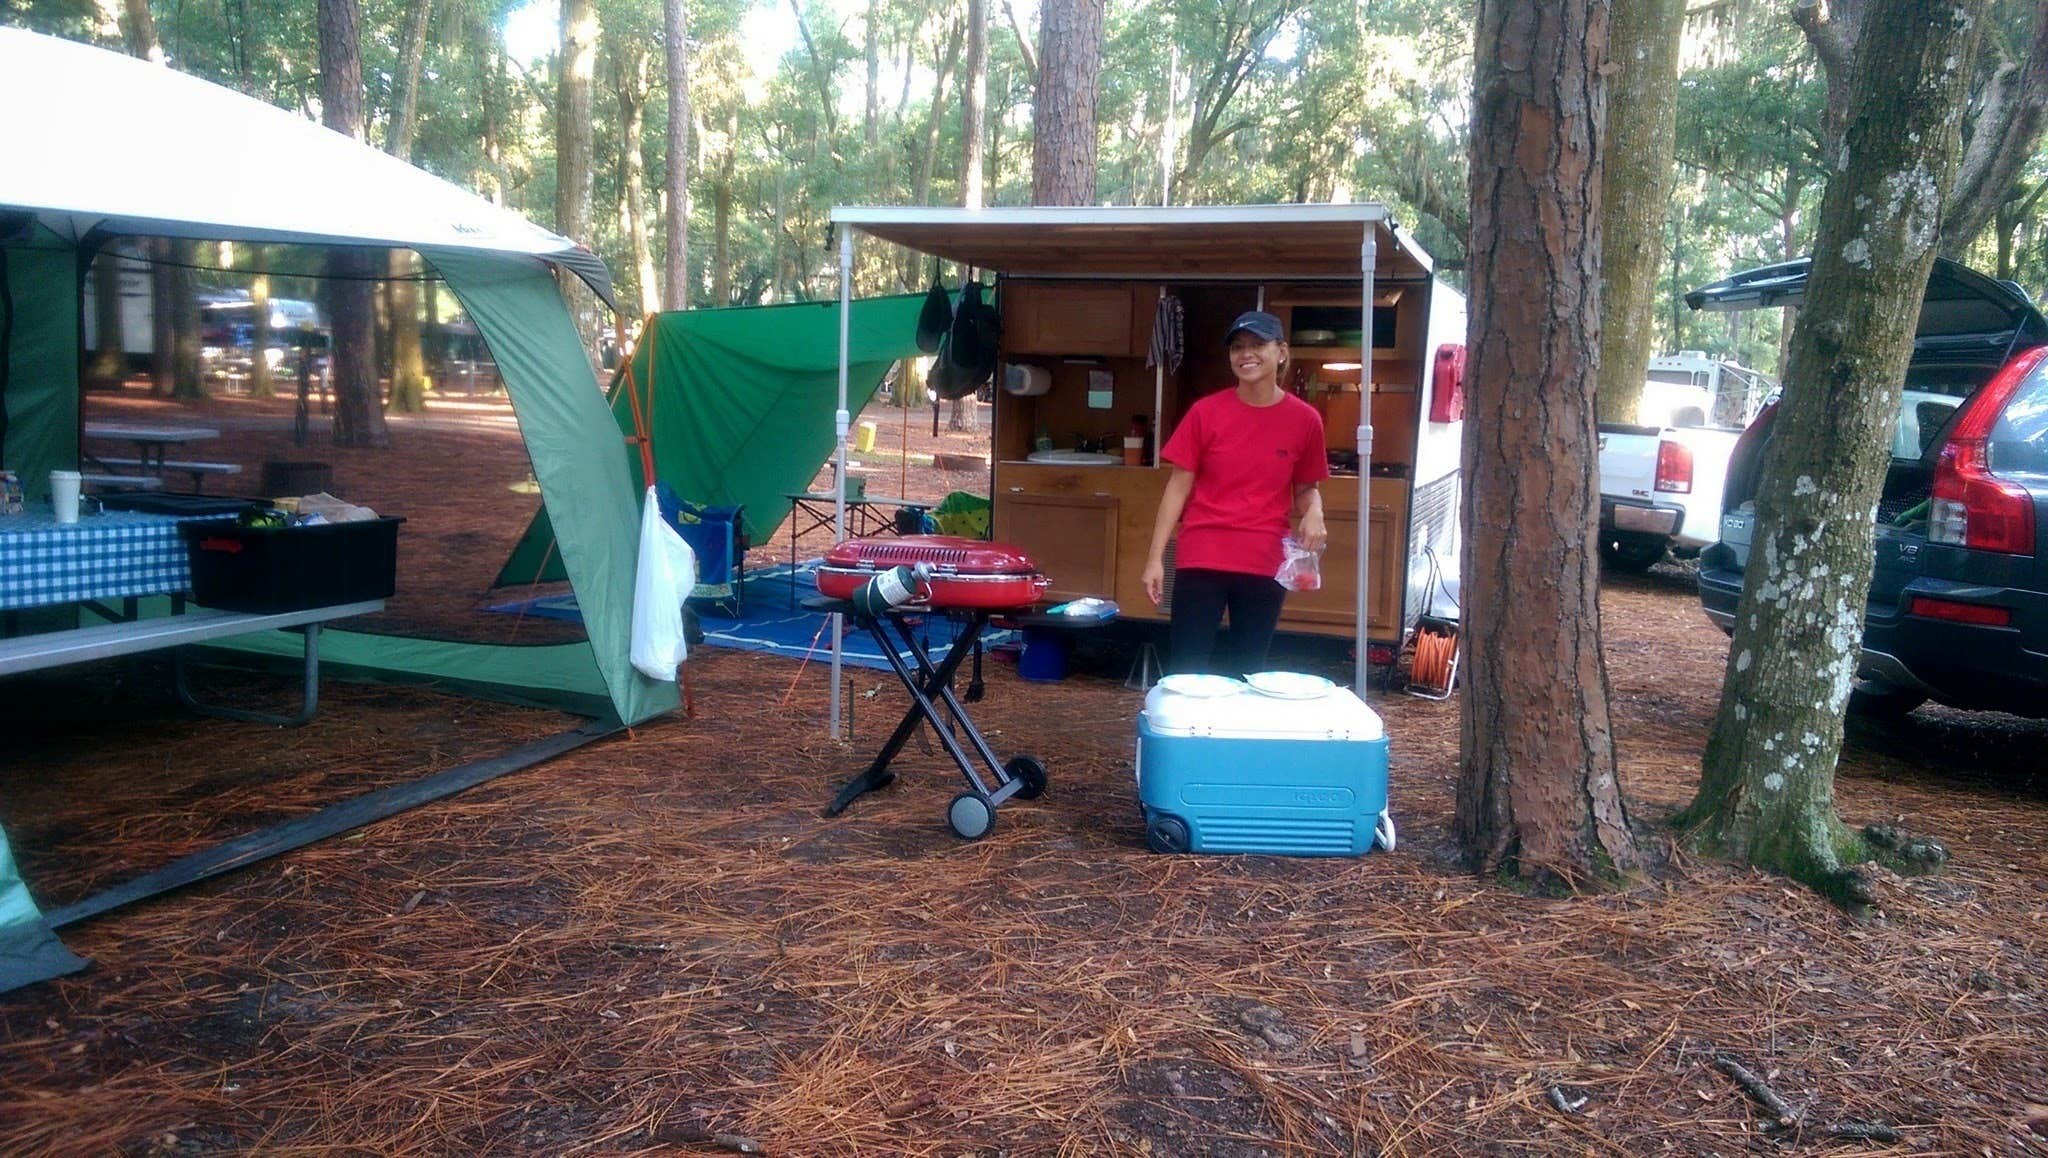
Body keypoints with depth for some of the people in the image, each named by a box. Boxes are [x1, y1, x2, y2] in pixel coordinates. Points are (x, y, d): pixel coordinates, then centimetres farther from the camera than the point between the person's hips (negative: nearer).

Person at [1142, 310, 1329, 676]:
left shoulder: (1304, 419, 2)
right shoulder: (1206, 412, -2)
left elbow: (1306, 489, 13)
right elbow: (1178, 487, 1)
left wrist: (1313, 513, -10)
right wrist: (1155, 557, -3)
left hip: (1266, 565, 1)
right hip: (1201, 561, -1)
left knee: (1248, 672, 9)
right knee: (1187, 670, 0)